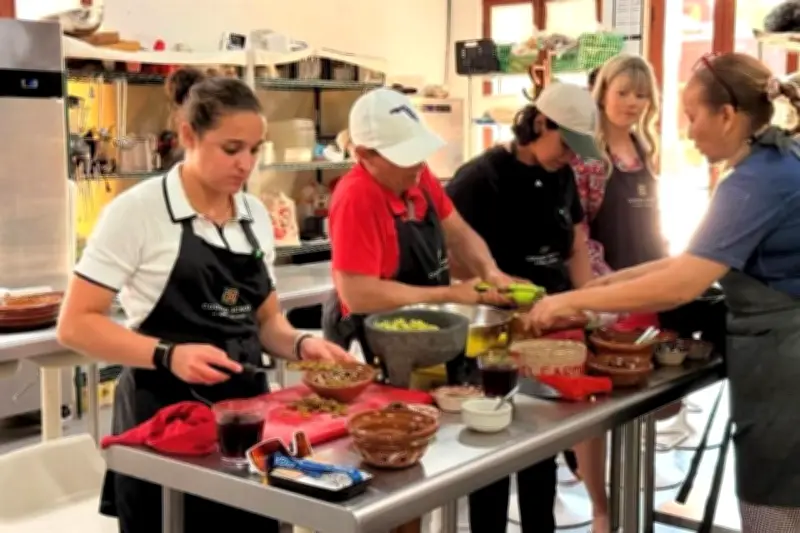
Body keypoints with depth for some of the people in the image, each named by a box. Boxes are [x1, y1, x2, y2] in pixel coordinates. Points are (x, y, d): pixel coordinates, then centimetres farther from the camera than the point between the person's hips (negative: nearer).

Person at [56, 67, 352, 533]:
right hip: (165, 418, -5)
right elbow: (77, 324, -12)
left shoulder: (256, 215, 6)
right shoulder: (138, 210, -11)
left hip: (245, 412, 5)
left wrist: (301, 345, -6)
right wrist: (168, 355, -25)